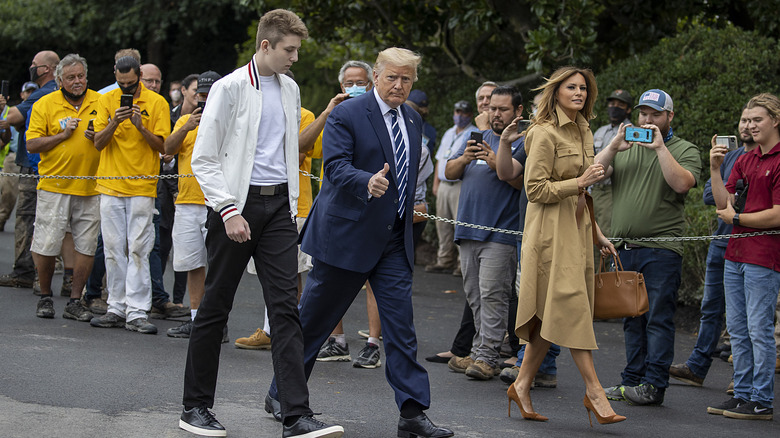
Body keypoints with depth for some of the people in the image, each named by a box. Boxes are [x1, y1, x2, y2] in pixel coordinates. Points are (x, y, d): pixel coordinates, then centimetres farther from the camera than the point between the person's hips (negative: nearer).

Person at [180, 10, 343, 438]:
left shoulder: (290, 90, 13)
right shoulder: (230, 88, -6)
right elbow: (203, 158, -9)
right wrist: (229, 211, -16)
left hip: (278, 205, 5)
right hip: (238, 204, -5)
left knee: (286, 308, -5)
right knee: (215, 307, 5)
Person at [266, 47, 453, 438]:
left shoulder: (413, 121, 12)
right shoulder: (346, 115, -10)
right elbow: (335, 166, -22)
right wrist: (367, 182, -39)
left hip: (394, 240, 6)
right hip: (346, 235, -6)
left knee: (401, 324, -2)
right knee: (313, 318, 6)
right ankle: (280, 395, 22)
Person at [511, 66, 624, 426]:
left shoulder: (583, 132, 16)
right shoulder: (545, 133, -10)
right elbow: (535, 189, -14)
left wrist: (597, 234, 22)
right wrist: (579, 182, -18)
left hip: (577, 227, 8)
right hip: (552, 230, -8)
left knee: (553, 314, 6)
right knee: (571, 305, -10)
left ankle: (522, 386, 14)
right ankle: (594, 392, -10)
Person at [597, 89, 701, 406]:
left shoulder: (685, 151, 3)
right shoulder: (624, 146, 16)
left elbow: (682, 183, -16)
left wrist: (660, 147, -18)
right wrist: (613, 147, -12)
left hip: (661, 249, -5)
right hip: (624, 248, 5)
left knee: (658, 318, -7)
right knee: (631, 319, 10)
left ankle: (654, 385, -6)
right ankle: (632, 380, 15)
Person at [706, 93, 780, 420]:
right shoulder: (744, 161, 16)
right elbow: (723, 203, 10)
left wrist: (736, 219, -4)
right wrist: (715, 168, -2)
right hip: (735, 254, 8)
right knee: (737, 328, 10)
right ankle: (742, 394, 18)